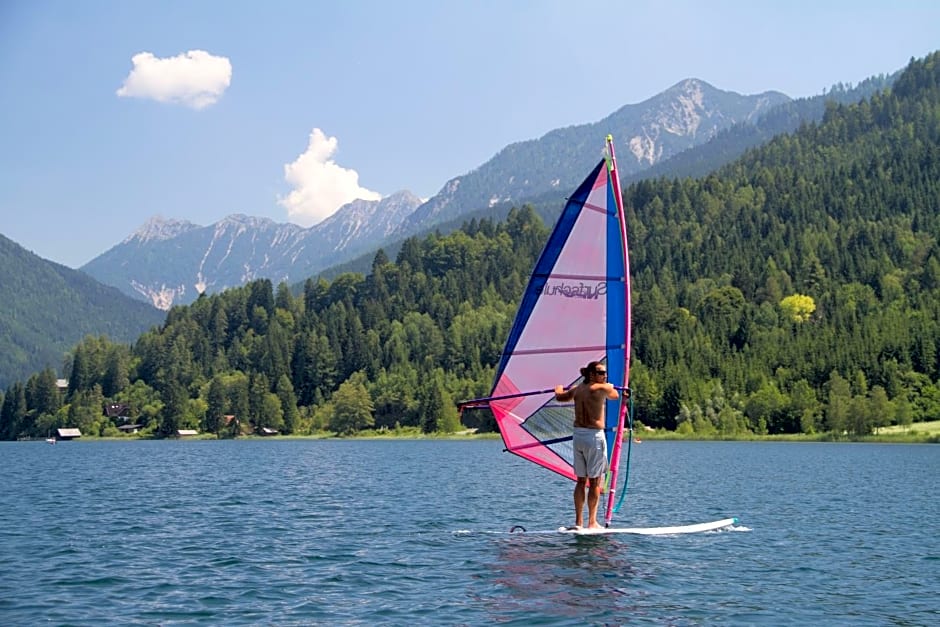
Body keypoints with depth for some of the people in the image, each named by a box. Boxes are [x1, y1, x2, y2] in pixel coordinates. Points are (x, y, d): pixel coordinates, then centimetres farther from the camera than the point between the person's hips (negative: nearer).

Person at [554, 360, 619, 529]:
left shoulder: (577, 389, 9)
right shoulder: (603, 388, -9)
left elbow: (559, 397, 26)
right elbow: (615, 396, 12)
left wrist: (558, 389, 49)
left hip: (578, 436, 6)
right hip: (594, 436, -6)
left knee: (581, 480, 11)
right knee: (595, 481, 2)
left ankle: (578, 522, 12)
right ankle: (592, 522, 4)